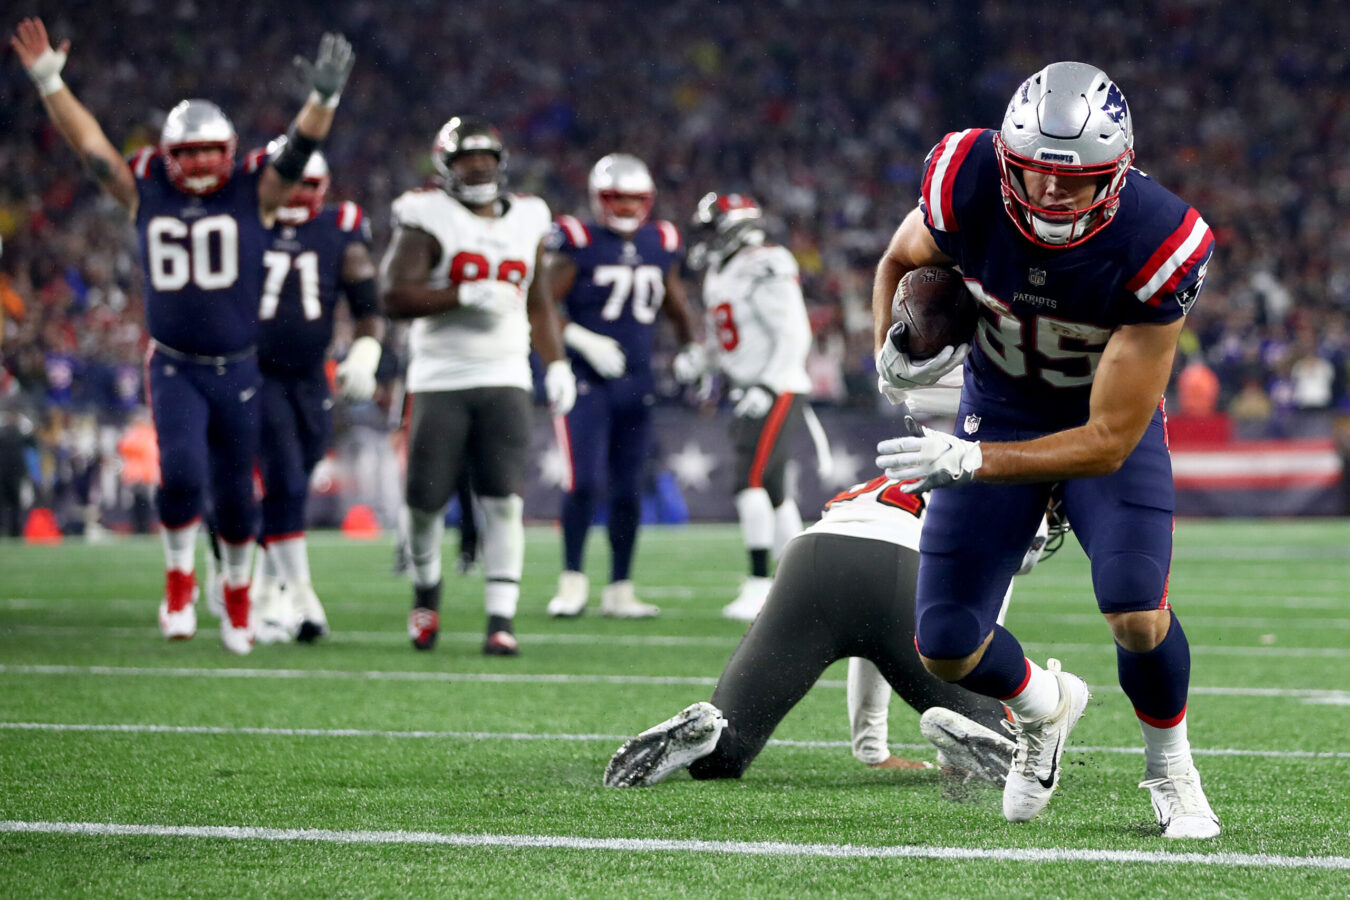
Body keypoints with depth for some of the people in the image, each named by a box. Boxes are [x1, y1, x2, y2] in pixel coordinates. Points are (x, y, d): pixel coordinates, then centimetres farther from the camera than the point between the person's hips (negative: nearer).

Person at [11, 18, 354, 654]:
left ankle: (238, 592, 31)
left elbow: (298, 151, -13)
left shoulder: (254, 195, -2)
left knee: (235, 493, 10)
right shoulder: (146, 194, 2)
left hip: (238, 369, 0)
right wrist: (49, 82, -5)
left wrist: (323, 99, -30)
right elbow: (89, 144, 1)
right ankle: (179, 579, 2)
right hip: (174, 367, 0)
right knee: (182, 472, -20)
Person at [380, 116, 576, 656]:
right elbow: (395, 297, -14)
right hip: (440, 382, -3)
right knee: (426, 499, 0)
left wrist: (557, 364, 11)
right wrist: (467, 295, -21)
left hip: (503, 380, 3)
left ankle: (501, 621, -10)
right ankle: (426, 589, 29)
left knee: (504, 500, -9)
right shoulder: (429, 218, -4)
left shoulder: (525, 219, 12)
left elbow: (538, 304, 22)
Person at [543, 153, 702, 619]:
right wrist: (582, 341, -20)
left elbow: (677, 308, 23)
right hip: (586, 382, -5)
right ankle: (572, 580, -2)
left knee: (628, 489, 7)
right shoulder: (578, 244, -7)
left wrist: (690, 346, 6)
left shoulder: (660, 245, 9)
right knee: (585, 481, -14)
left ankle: (620, 589, 14)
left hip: (636, 383, 5)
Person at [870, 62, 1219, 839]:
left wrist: (971, 462, -36)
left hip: (1108, 420, -2)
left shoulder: (1156, 248, -34)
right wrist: (893, 350, -19)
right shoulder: (967, 187, -27)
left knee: (1138, 615, -24)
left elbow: (1109, 443, -30)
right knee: (947, 647, -6)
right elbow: (902, 260, 0)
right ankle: (1043, 705, 31)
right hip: (999, 410, 3)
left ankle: (1172, 768, 8)